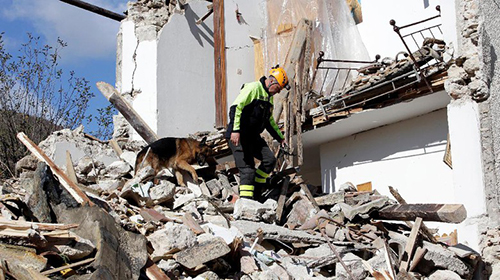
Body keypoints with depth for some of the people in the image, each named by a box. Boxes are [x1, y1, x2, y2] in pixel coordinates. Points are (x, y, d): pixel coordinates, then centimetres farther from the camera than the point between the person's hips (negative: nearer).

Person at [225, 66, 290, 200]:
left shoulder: (269, 97, 18)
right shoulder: (252, 88, -12)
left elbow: (270, 121, 29)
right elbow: (236, 107, -23)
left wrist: (280, 138, 27)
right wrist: (235, 130, -31)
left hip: (254, 137, 9)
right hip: (238, 136, -9)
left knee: (270, 159, -2)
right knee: (247, 169, -13)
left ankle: (255, 193, 10)